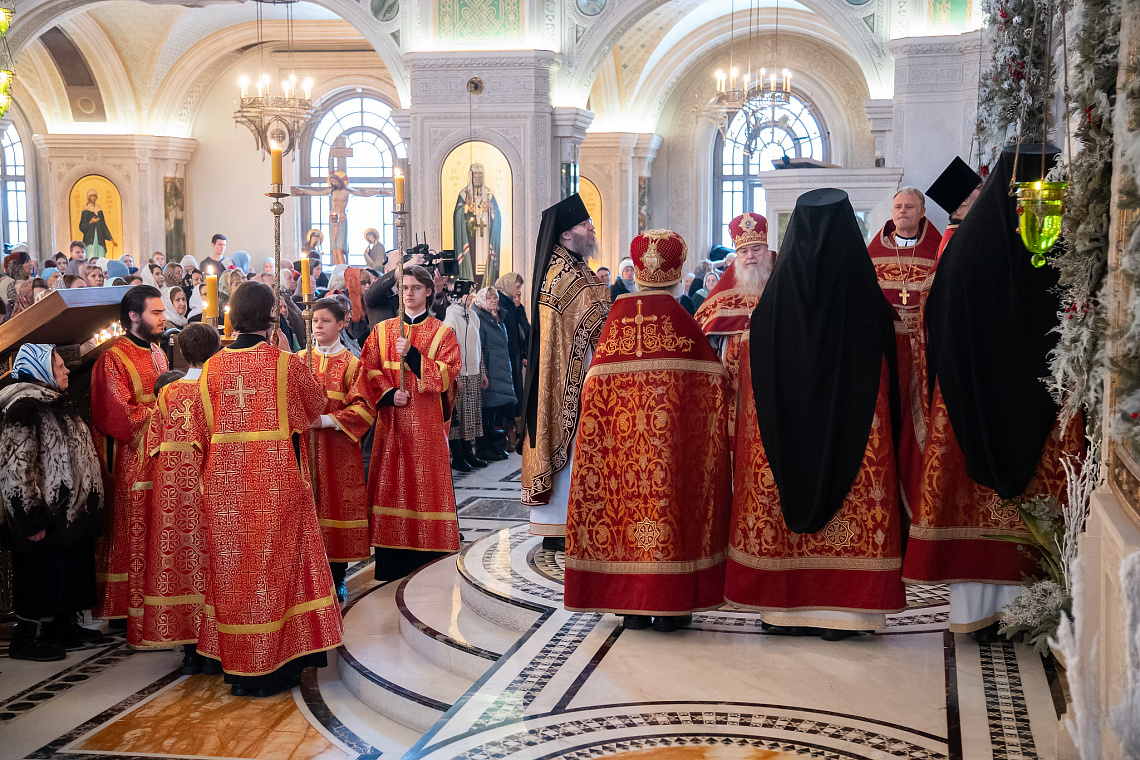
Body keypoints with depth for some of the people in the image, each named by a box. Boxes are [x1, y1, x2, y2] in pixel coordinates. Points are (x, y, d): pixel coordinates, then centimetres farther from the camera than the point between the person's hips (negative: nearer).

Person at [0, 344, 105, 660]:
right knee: (41, 573, -1)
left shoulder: (56, 403, 16)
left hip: (72, 513, 9)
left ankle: (65, 626, 29)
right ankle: (27, 638, 10)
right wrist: (32, 519, -22)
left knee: (72, 572, 16)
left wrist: (88, 506, 20)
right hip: (47, 518, -9)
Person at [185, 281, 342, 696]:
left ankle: (236, 670, 20)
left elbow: (200, 431, 3)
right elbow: (316, 404, 8)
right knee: (274, 565, 7)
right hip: (277, 479, -3)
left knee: (232, 567, 12)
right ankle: (273, 666, 12)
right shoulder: (286, 363, -8)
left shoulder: (212, 367, 0)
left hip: (225, 483, 3)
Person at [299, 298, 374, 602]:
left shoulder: (352, 364, 0)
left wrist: (325, 421, -15)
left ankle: (337, 579, 11)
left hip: (338, 446, -2)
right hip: (304, 444, 3)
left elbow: (363, 407, -7)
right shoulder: (300, 360, 9)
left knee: (337, 504, 0)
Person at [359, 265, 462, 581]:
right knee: (391, 482, 2)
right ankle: (391, 568, 8)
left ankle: (427, 563, 3)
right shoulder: (382, 331, 12)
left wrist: (412, 354, -16)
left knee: (426, 482, -4)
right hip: (391, 420, 2)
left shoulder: (442, 333, 5)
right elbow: (369, 369, 5)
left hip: (426, 421, -2)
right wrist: (389, 393, -12)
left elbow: (447, 374, -6)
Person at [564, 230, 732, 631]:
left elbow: (597, 380, 5)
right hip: (673, 426, -3)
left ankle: (631, 604, 12)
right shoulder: (679, 316, -5)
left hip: (621, 424, 3)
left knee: (627, 499, 7)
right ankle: (670, 604, 7)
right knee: (669, 493, 4)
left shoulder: (618, 314, 2)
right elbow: (713, 376, -1)